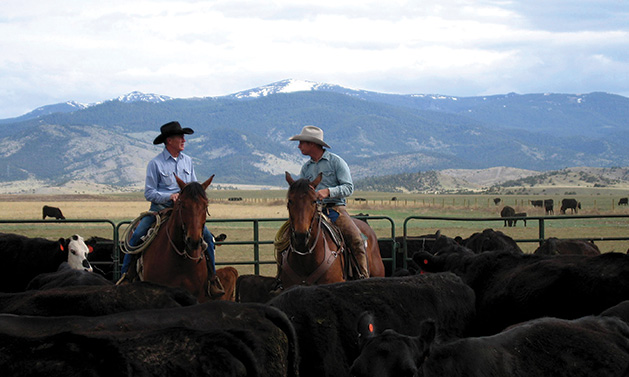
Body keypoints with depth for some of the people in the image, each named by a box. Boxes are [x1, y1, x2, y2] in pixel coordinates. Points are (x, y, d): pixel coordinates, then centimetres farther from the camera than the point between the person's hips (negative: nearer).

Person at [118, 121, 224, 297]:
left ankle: (212, 277, -5)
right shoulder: (155, 163, -4)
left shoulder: (187, 161, 10)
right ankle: (125, 274, -7)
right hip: (159, 208, -3)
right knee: (137, 235, -21)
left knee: (206, 235, -16)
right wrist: (170, 196, -19)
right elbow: (149, 193, -6)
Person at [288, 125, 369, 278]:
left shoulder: (336, 162, 2)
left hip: (335, 209, -4)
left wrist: (328, 192, -22)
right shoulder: (306, 168, 18)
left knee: (356, 239, -26)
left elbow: (349, 188, -6)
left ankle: (363, 277, -19)